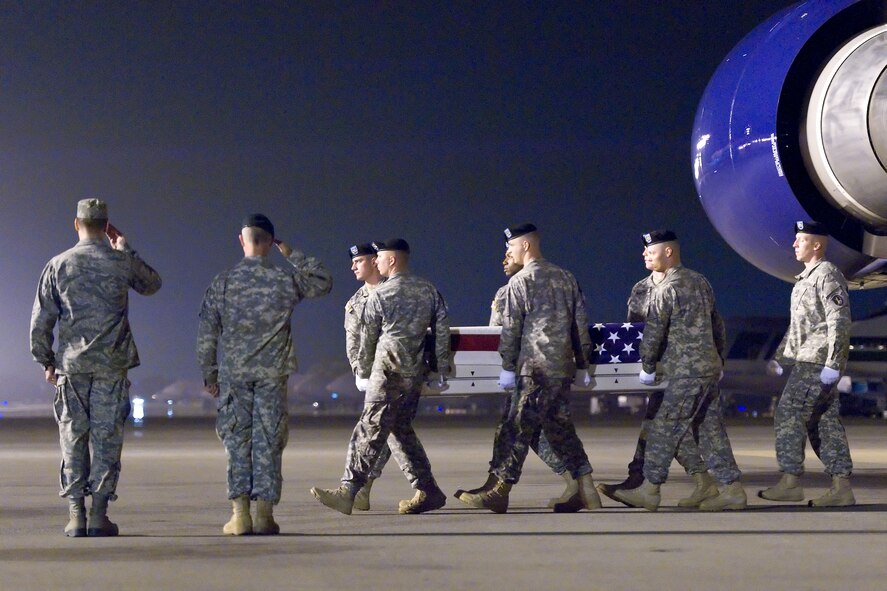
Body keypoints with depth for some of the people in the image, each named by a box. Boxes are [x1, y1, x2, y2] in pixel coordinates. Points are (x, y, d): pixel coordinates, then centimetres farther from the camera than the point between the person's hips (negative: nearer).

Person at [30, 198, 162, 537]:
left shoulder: (58, 265, 1)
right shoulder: (122, 262, -1)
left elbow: (41, 320, 1)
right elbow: (151, 285, 20)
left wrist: (45, 361, 12)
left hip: (71, 365, 1)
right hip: (112, 365, -1)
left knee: (73, 438, 4)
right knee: (106, 437, 1)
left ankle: (76, 517, 1)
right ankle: (99, 515, -2)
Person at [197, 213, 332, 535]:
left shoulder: (222, 282, -1)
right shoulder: (285, 279, -3)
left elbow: (206, 333, 2)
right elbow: (324, 282, 15)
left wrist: (209, 374, 11)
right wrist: (293, 255, 14)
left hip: (233, 374, 1)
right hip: (273, 373, 0)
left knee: (237, 440, 5)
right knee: (268, 441, 3)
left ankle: (240, 513, -1)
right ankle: (264, 514, 0)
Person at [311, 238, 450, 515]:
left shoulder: (379, 295, -4)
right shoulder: (429, 290, 10)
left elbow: (368, 338, 2)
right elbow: (442, 330, 8)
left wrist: (362, 373, 15)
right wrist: (442, 373, 11)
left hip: (388, 370, -6)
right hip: (416, 373, 6)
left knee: (370, 431, -10)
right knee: (401, 429, 16)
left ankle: (348, 492, -15)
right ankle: (427, 491, 15)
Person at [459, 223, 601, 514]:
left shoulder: (520, 282, -7)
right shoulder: (566, 278, 13)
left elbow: (511, 328, -7)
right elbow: (581, 323, 14)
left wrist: (507, 366, -1)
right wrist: (583, 364, 19)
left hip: (536, 369, -7)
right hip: (564, 367, 7)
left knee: (518, 428, -4)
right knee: (559, 427, 12)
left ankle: (501, 491, -2)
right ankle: (586, 490, 9)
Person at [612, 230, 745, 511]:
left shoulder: (666, 289, -12)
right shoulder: (699, 281, 14)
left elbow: (654, 332, -12)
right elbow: (717, 324, 20)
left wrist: (647, 367, 0)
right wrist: (719, 359, 26)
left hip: (687, 372, -9)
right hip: (710, 367, 9)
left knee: (664, 429, -4)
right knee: (711, 430, 11)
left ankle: (649, 490, 0)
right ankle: (731, 490, 10)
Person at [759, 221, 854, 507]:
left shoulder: (828, 275, -11)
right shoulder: (806, 277, 19)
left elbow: (840, 322, -19)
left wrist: (832, 364, -23)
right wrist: (779, 356, 25)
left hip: (818, 362, -10)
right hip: (808, 362, 10)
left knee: (789, 414, -9)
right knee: (824, 421, 7)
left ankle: (790, 482, -6)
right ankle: (841, 488, 6)